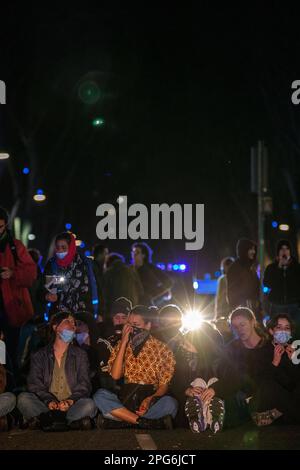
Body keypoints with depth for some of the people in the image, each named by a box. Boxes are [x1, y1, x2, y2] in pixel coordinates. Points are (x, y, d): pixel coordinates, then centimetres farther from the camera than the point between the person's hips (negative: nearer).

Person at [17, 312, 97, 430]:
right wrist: (48, 401, -17)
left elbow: (84, 384, 5)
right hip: (46, 406, 0)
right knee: (23, 398, -26)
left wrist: (71, 400, -16)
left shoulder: (80, 355, 16)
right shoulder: (40, 356, 14)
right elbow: (34, 383, 2)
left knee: (89, 404, -31)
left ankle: (43, 420, -37)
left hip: (71, 406, 0)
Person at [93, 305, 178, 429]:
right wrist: (124, 343, -9)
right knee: (100, 395, -26)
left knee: (170, 403, -32)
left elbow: (164, 385, -1)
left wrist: (150, 400, -22)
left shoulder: (162, 349, 3)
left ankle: (124, 417, -21)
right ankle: (145, 422, -27)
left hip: (151, 400, -2)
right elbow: (115, 375, -6)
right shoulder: (121, 346, 9)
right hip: (125, 400, 2)